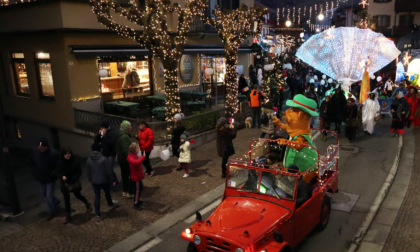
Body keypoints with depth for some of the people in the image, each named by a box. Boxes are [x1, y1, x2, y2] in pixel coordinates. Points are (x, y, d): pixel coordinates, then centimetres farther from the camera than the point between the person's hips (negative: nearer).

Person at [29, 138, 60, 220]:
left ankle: (51, 212, 23)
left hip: (50, 179, -5)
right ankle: (55, 202, 50)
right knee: (45, 194, 23)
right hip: (40, 178, 5)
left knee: (49, 196, 3)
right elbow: (31, 163, 5)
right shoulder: (35, 152, -12)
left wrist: (51, 174, -21)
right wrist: (34, 172, -6)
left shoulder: (53, 153, -23)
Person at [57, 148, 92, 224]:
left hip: (74, 183, -2)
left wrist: (73, 179, -21)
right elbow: (58, 172, 0)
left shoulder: (75, 162, -15)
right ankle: (68, 216, 24)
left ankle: (88, 205, 42)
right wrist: (62, 176, -21)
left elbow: (79, 172, -9)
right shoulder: (60, 163, -9)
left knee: (78, 196, 12)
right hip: (65, 184, 3)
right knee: (66, 199, 10)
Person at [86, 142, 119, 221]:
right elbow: (109, 171, -16)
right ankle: (110, 205, 49)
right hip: (104, 181, -2)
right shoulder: (103, 159, -20)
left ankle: (98, 215, 12)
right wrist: (113, 180, -5)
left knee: (97, 196, 9)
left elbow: (88, 173, 3)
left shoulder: (88, 160, -8)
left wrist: (91, 180, 18)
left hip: (94, 182, 2)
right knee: (107, 193, 22)